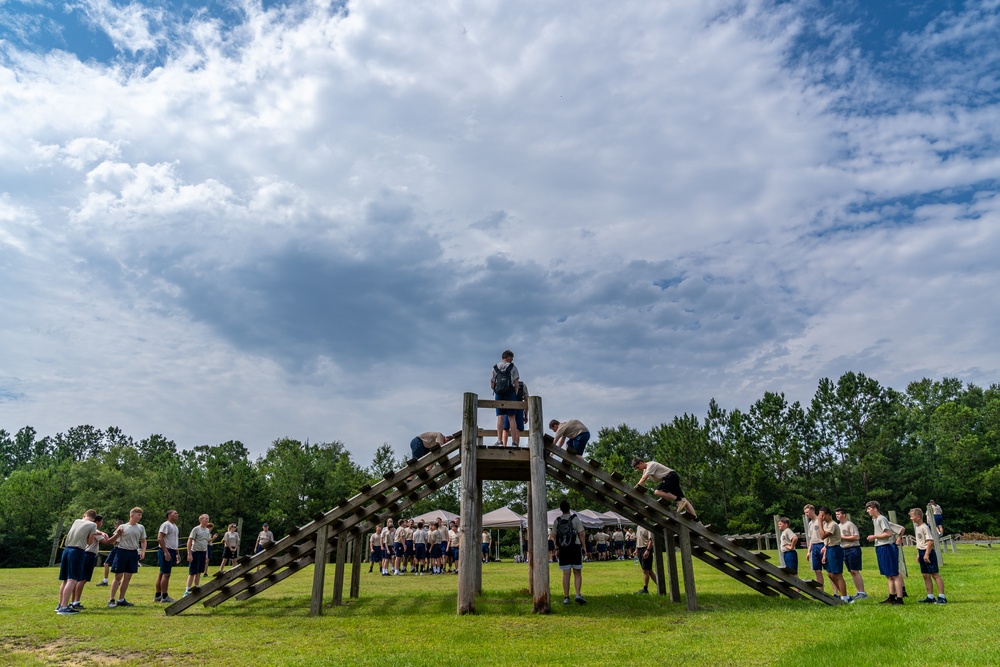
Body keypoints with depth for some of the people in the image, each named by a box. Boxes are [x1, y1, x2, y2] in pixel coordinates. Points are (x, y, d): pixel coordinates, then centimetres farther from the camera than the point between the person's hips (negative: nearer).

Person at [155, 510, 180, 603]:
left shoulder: (175, 526, 18)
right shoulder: (166, 525, -11)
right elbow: (159, 538, -20)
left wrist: (177, 554, 23)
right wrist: (166, 552, -24)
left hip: (172, 552, 10)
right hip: (165, 552, -10)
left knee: (162, 574, 13)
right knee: (166, 574, -8)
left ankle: (157, 596, 19)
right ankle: (164, 597, -4)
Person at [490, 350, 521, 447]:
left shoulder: (495, 368, 9)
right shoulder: (513, 367, 1)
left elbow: (492, 385, 6)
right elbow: (516, 384, -5)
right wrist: (515, 394, 5)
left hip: (498, 395, 2)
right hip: (510, 394, -2)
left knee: (500, 417, -1)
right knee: (512, 418, 0)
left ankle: (500, 441, -11)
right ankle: (514, 442, -4)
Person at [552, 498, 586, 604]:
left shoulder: (557, 521, 4)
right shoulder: (575, 518, -4)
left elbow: (554, 535, 7)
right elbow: (581, 534, -7)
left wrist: (557, 547, 16)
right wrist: (584, 547, -1)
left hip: (563, 549, 2)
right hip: (575, 548, -2)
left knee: (566, 574, 5)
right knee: (577, 573, 6)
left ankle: (566, 597, 6)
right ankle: (578, 594, -6)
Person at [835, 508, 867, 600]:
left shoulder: (850, 524, -11)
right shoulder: (839, 526, 15)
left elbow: (856, 537, -19)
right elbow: (839, 538, 23)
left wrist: (842, 537, -16)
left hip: (853, 549, -9)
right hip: (844, 550, 9)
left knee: (855, 571, -10)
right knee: (852, 572, 9)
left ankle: (862, 592, -6)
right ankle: (858, 592, 14)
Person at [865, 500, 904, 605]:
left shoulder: (881, 519, -14)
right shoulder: (874, 520, 16)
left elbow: (888, 533, -20)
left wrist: (874, 536, -14)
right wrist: (874, 537, 8)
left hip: (887, 548, -10)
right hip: (880, 548, 10)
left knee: (894, 574, -6)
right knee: (888, 575, 13)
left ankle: (899, 599, -5)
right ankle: (892, 597, 18)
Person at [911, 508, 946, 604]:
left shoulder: (925, 527, -15)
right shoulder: (916, 527, 13)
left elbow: (931, 541, -21)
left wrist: (927, 554, -23)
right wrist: (918, 554, 19)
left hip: (928, 553, -9)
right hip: (922, 553, 9)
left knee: (935, 574, -6)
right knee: (926, 575, 10)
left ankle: (942, 597, -3)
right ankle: (930, 597, 15)